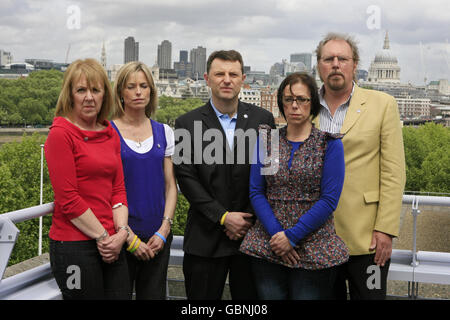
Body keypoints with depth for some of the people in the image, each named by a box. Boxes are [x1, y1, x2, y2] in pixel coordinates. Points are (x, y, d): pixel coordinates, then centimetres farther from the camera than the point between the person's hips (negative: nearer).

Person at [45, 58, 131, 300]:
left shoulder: (110, 134, 12)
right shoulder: (60, 133, -8)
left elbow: (118, 189, 11)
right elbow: (68, 198, -13)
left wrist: (121, 231, -3)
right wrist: (103, 236, -10)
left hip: (111, 245, 6)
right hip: (74, 245, -6)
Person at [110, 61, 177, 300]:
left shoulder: (163, 132, 8)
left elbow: (170, 186, 8)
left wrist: (164, 230, -4)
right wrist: (129, 236, -11)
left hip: (158, 237, 4)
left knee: (154, 294, 10)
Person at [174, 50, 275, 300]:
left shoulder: (263, 119, 4)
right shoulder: (187, 124, 0)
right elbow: (186, 178, -5)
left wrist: (250, 219, -5)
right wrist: (223, 217, -10)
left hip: (252, 233, 1)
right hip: (206, 239, -1)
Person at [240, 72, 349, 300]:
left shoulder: (329, 144, -2)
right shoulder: (266, 140, 7)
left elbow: (329, 200, -8)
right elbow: (256, 192, 3)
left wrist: (292, 236, -12)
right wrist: (276, 233, -9)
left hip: (313, 250, -2)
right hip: (268, 246, 3)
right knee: (270, 295, 7)